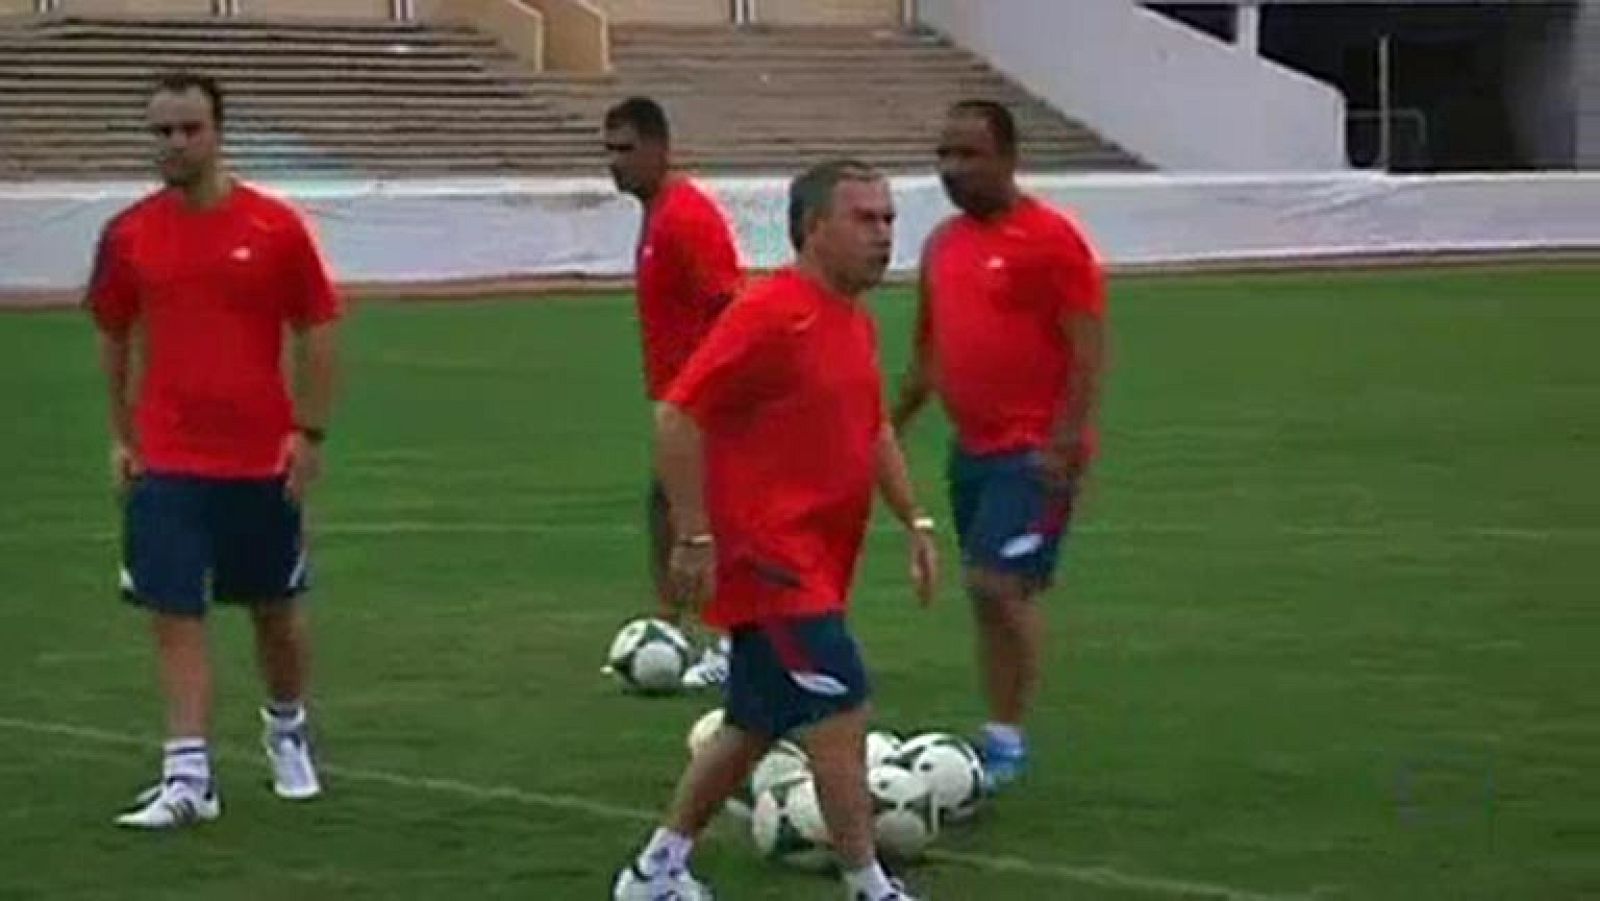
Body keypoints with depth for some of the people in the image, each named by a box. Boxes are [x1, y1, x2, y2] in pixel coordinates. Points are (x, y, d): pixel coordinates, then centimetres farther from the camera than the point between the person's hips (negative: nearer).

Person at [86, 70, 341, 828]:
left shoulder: (274, 228, -6)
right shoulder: (129, 235, 1)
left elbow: (315, 332, -1)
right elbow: (114, 338, 13)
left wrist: (309, 433, -7)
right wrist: (121, 437, 9)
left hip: (262, 459, -1)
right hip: (165, 463, 1)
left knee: (275, 608, 14)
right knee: (175, 616, -6)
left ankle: (288, 731, 39)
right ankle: (188, 778, -5)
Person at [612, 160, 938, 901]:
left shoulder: (856, 324, 11)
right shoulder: (771, 315, -18)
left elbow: (873, 431, 24)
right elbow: (677, 417, -20)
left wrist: (914, 523, 15)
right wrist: (694, 539, -20)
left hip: (811, 568, 10)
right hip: (771, 560, -10)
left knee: (753, 725, 16)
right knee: (842, 717, -10)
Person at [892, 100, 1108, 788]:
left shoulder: (1050, 239, -12)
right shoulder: (943, 244, 11)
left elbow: (1088, 351, -14)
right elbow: (929, 351, 22)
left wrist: (1065, 443, -20)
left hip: (1034, 453, -8)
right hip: (972, 448, 8)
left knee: (998, 583, -15)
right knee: (992, 594, 11)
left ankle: (1008, 738, -6)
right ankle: (1001, 737, 18)